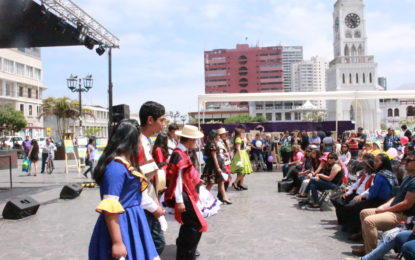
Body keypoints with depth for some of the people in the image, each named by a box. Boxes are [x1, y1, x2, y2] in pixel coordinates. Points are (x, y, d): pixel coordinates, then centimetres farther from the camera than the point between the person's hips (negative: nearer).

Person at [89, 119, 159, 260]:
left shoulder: (124, 163, 9)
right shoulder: (116, 167, -21)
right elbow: (110, 208, -25)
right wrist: (117, 242, -25)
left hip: (130, 223, 10)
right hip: (122, 226, -10)